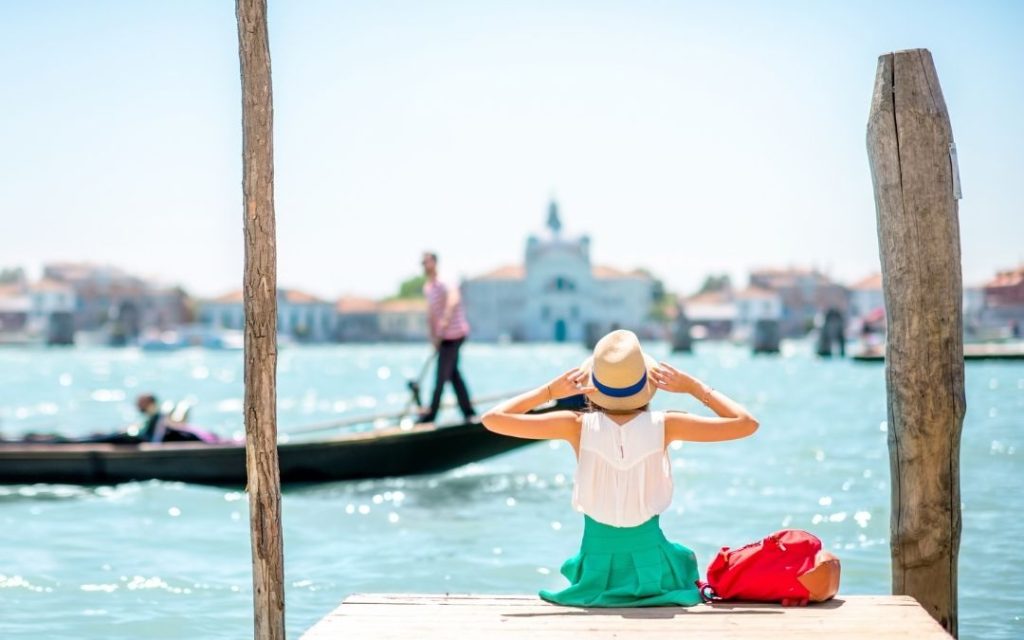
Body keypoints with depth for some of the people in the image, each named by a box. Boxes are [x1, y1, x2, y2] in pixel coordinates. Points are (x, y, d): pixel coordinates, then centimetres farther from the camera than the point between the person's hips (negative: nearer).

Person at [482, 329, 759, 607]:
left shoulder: (578, 426, -13)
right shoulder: (663, 425, -14)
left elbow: (493, 419, -9)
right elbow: (746, 423, -5)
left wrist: (550, 391, -3)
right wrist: (694, 387, 0)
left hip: (597, 569, 2)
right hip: (650, 562, -1)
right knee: (684, 558, 35)